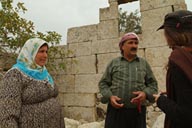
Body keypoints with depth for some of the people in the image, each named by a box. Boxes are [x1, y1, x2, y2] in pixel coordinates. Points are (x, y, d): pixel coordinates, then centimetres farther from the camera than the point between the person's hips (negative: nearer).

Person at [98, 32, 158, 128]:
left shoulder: (144, 63, 11)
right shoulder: (113, 63, 8)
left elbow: (153, 84, 10)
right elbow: (103, 83, 8)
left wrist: (145, 93, -11)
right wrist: (110, 97, -10)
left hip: (138, 112, 1)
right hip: (116, 110, -1)